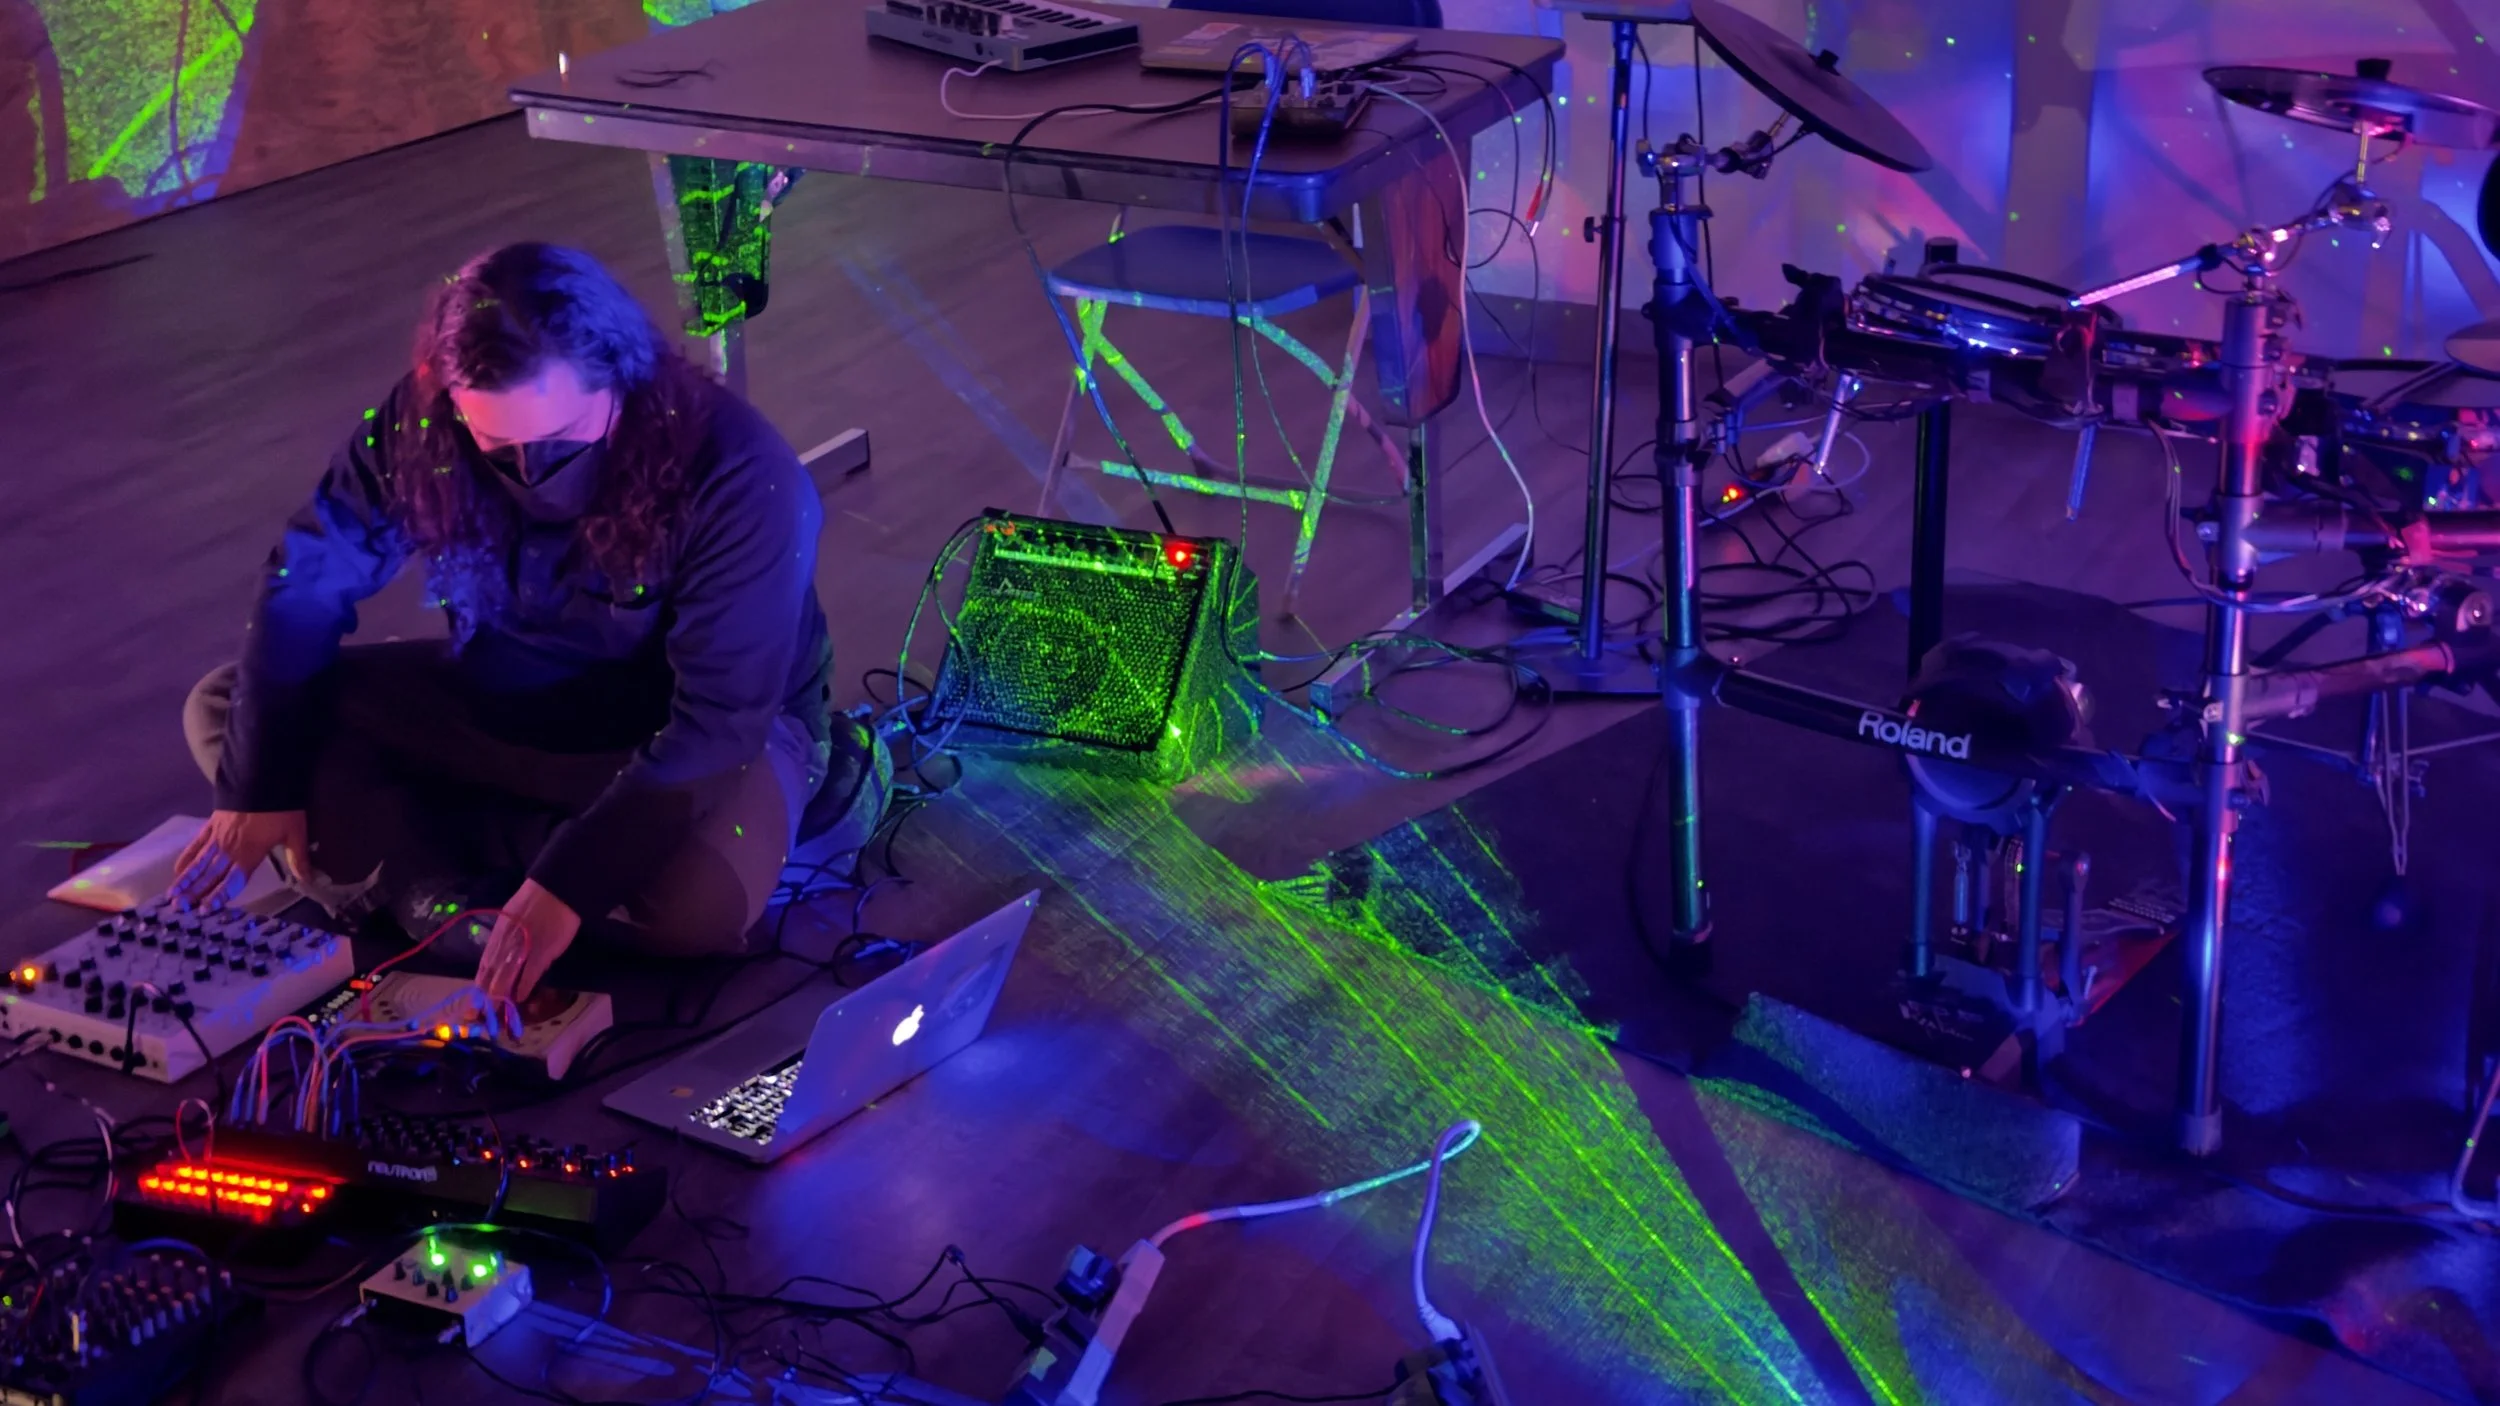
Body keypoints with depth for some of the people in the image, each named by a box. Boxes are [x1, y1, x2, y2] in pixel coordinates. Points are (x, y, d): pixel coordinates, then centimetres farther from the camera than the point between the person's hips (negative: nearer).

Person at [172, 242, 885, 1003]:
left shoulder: (739, 476, -31)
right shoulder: (419, 427, -20)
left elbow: (719, 718, -31)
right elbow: (308, 582, -9)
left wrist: (568, 882, -37)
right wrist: (260, 785, -14)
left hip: (684, 733, -5)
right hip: (506, 704, 5)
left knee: (702, 898, -38)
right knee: (224, 710, -7)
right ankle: (441, 887, -19)